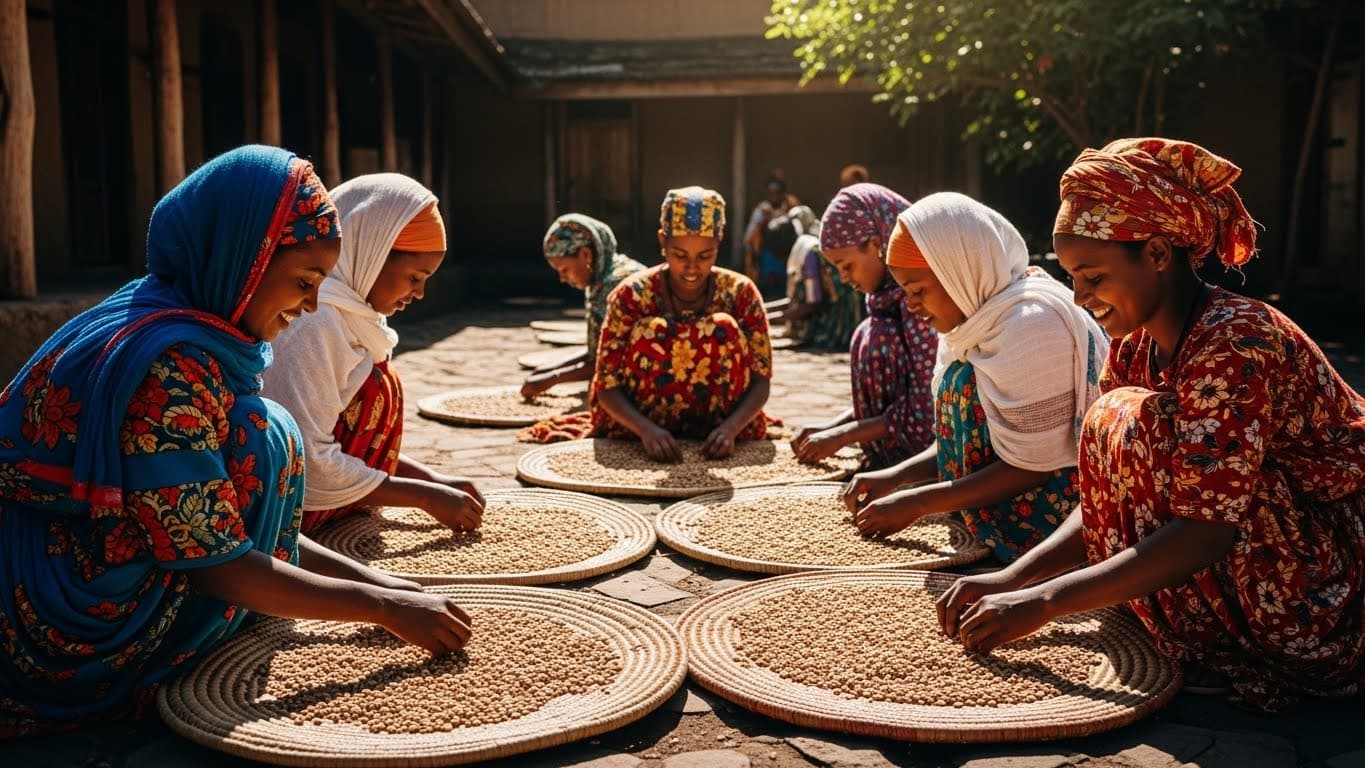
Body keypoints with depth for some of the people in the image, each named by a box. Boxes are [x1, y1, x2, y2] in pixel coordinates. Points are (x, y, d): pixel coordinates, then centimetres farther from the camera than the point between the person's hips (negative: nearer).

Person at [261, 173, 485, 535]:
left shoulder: (354, 315, 8)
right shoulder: (313, 320, -19)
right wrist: (425, 495, -15)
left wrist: (435, 478, 4)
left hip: (345, 522, 9)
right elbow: (310, 465, -22)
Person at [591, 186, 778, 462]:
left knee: (724, 330, -22)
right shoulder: (632, 295, -14)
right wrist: (647, 429, -36)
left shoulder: (740, 292, -9)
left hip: (719, 427, 1)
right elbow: (608, 385, -16)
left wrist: (730, 427, -31)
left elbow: (761, 380, -11)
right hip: (639, 426, -1)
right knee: (651, 334, -27)